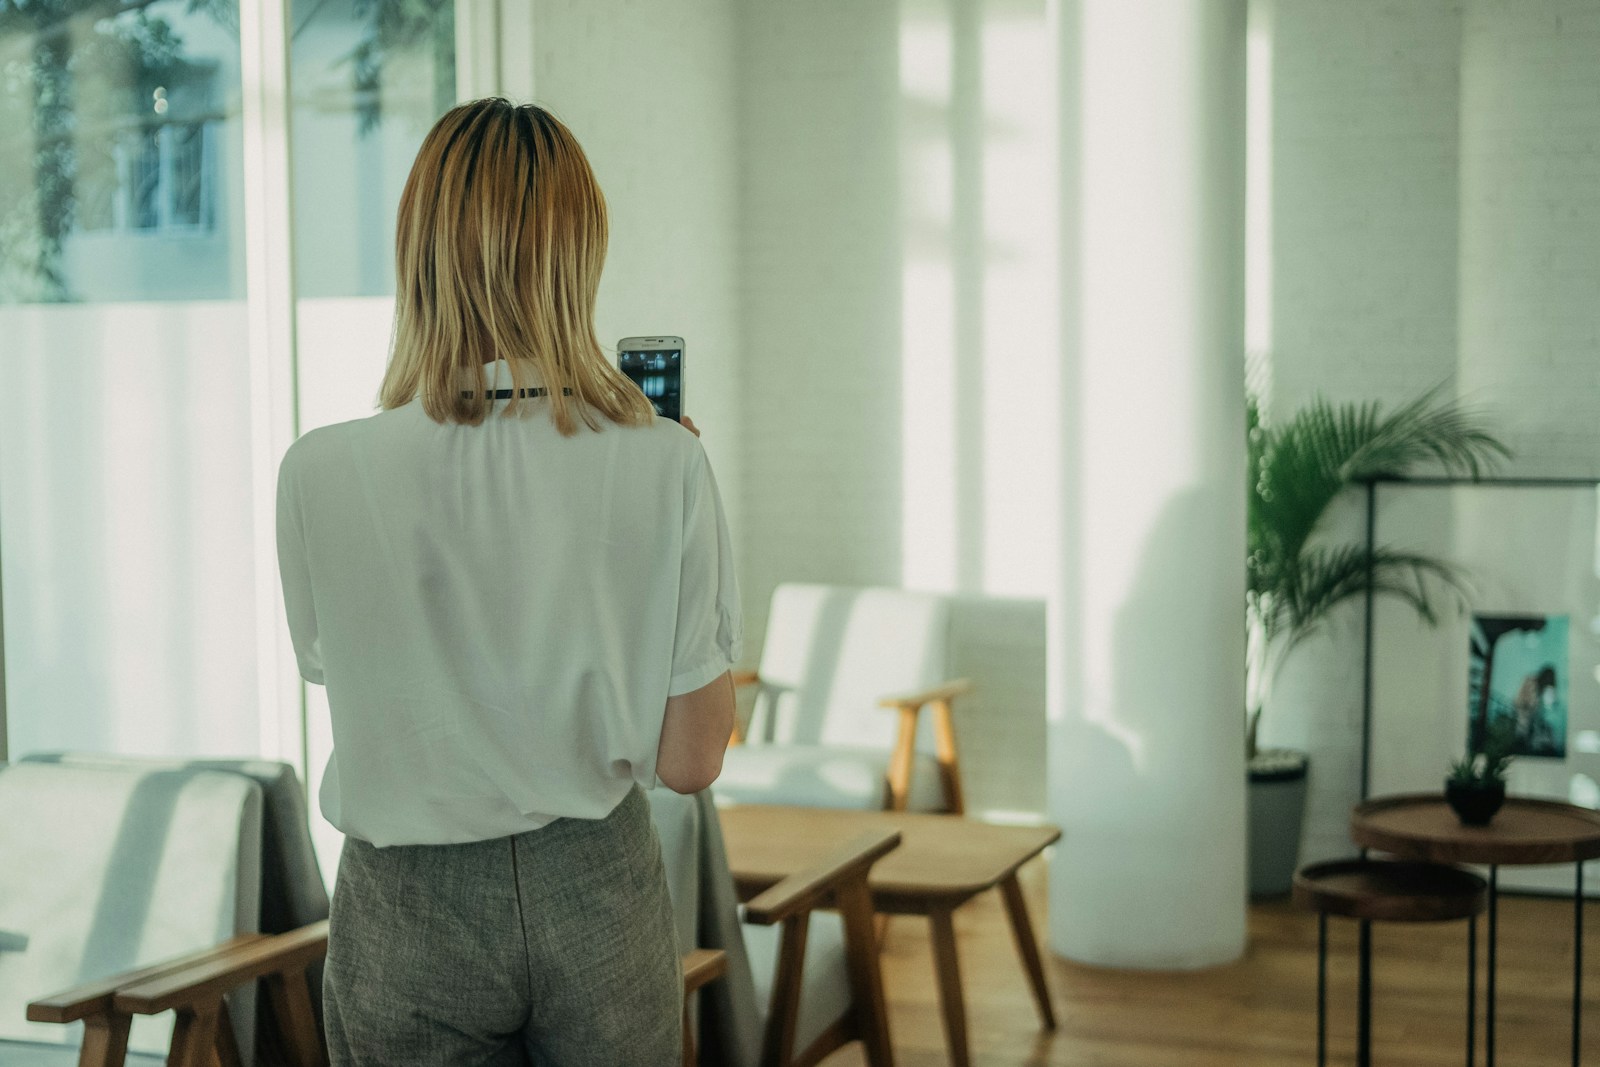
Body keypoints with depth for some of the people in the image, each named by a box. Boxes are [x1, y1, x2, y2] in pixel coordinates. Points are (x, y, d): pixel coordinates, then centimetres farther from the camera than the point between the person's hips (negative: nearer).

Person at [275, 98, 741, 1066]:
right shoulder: (667, 466, -14)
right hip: (598, 893, 1)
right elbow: (692, 760, -8)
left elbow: (343, 681, 3)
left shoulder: (322, 476, -14)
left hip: (410, 912, 0)